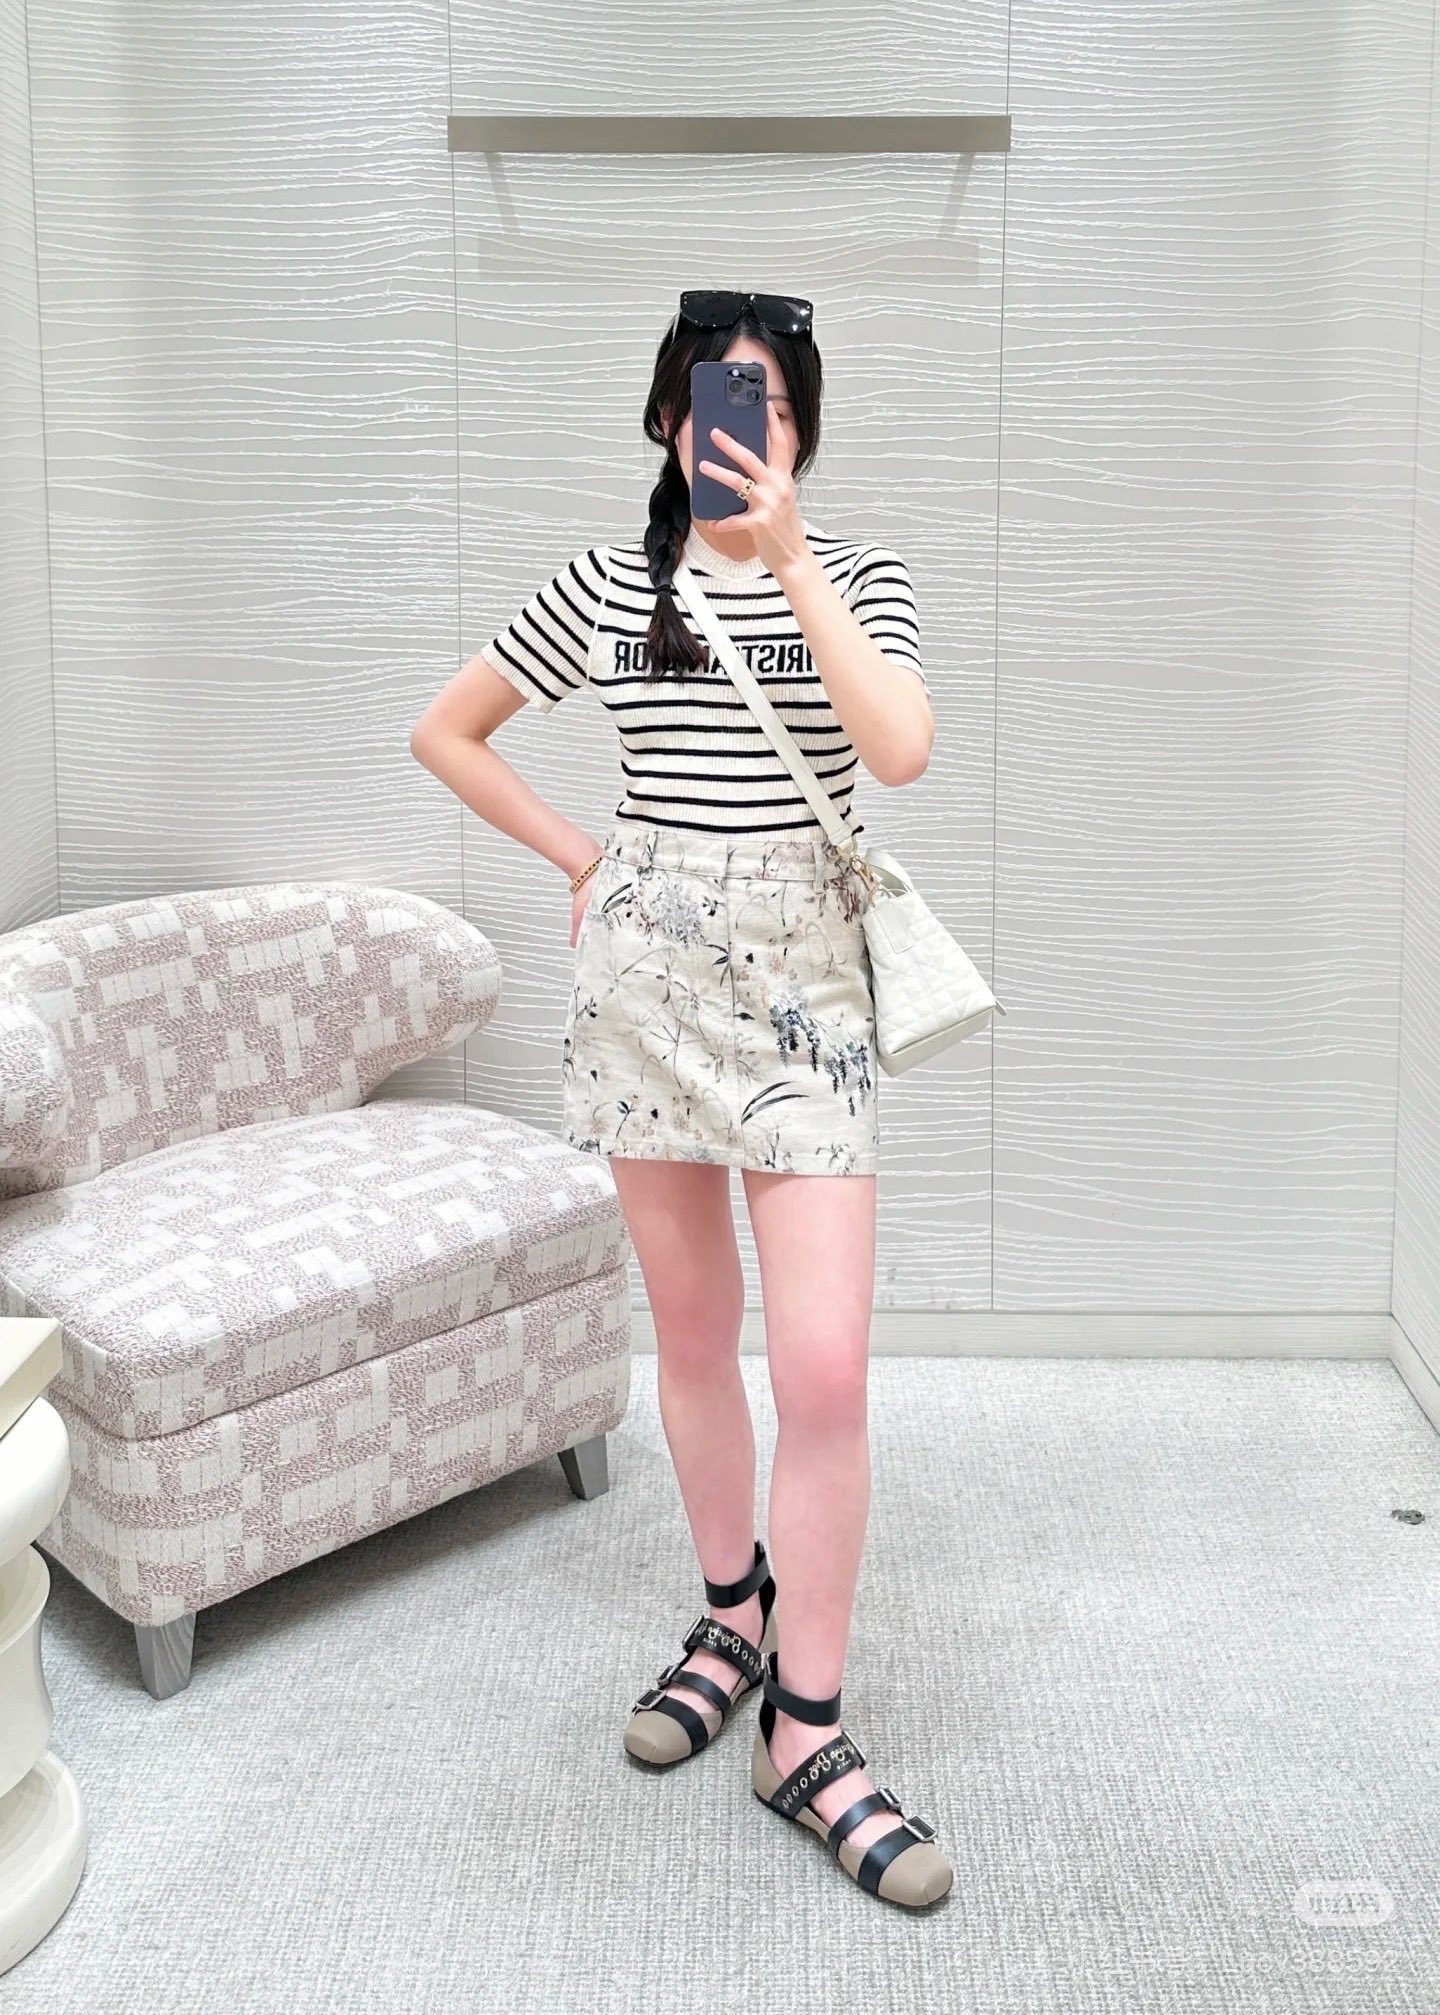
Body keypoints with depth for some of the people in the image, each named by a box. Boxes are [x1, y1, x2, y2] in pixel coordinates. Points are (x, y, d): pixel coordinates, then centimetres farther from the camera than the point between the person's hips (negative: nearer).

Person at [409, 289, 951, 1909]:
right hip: (647, 968, 2)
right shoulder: (605, 584, 5)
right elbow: (443, 732, 13)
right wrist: (575, 852, 6)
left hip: (803, 972, -1)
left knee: (825, 1366, -8)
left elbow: (900, 751, -16)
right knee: (692, 1336, 12)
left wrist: (788, 554, -17)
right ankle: (733, 1614, 34)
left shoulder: (854, 575, 2)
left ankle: (807, 1732, 7)